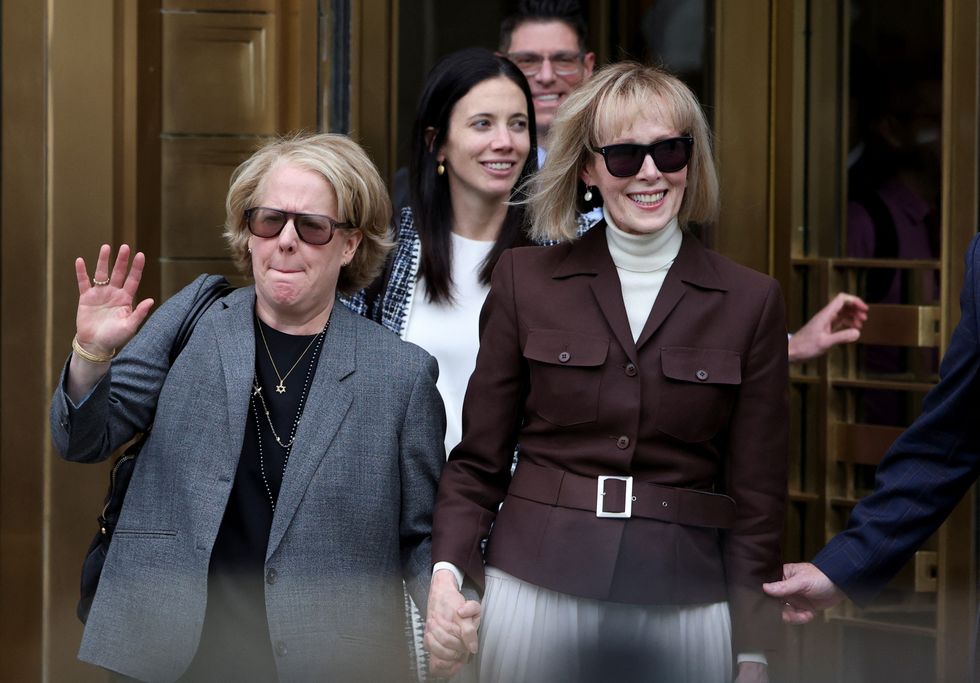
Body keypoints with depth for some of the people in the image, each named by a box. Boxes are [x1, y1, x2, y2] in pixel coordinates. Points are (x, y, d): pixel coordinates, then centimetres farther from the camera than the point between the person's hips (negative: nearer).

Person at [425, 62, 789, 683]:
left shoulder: (750, 301, 3)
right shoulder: (526, 279, 5)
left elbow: (757, 494, 4)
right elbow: (479, 460, 7)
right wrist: (448, 571, -10)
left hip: (682, 608, 0)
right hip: (535, 595, 0)